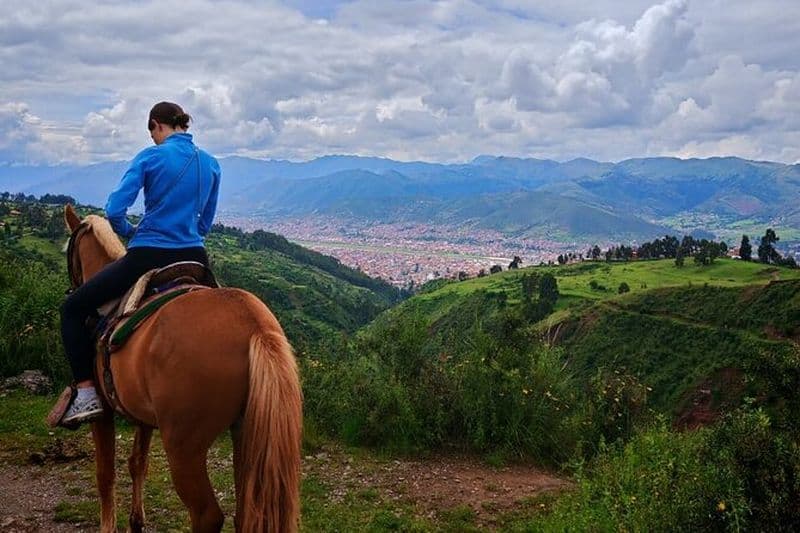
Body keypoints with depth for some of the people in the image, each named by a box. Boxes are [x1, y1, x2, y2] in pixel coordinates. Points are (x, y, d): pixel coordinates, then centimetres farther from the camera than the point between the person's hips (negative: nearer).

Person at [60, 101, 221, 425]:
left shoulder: (151, 157, -8)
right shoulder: (212, 165, 8)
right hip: (193, 259, 5)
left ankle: (86, 394, 3)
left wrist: (130, 232, 8)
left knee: (73, 309, 12)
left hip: (146, 259, -5)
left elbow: (114, 210, -12)